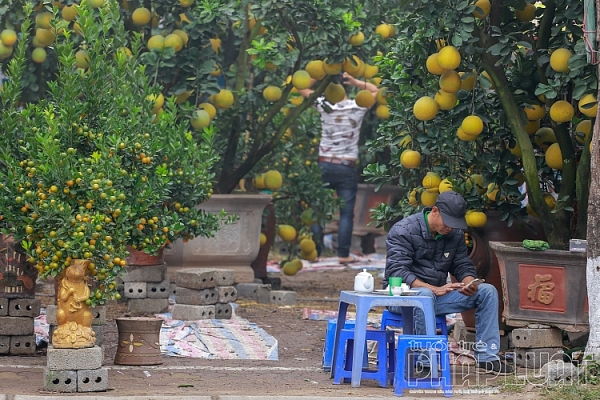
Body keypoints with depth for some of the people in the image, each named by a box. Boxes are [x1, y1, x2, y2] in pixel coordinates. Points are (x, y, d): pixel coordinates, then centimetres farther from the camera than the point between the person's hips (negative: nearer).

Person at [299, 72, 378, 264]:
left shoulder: (324, 105, -6)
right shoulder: (358, 107, -5)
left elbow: (303, 88, 5)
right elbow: (375, 90, 12)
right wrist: (355, 81, 2)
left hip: (324, 165, 0)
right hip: (347, 168, 0)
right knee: (346, 212, 3)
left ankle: (315, 252, 7)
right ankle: (343, 254, -2)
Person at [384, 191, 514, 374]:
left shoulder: (455, 234, 6)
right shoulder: (404, 231, -14)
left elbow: (463, 266, 9)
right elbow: (397, 272, -23)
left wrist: (469, 284, -18)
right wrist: (435, 289, -34)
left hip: (438, 294, 7)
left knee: (488, 291, -8)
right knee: (425, 295, -42)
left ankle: (486, 356, -12)